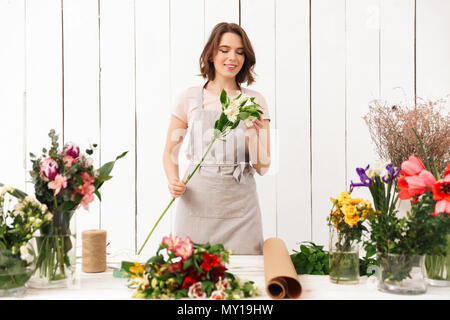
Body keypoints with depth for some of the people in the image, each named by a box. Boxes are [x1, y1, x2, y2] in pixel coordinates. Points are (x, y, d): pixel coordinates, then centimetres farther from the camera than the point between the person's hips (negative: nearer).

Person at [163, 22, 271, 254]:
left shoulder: (254, 101, 5)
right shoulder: (190, 98, 4)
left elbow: (262, 168, 3)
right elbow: (170, 150, 11)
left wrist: (257, 133, -13)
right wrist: (174, 182, -7)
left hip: (240, 206, 1)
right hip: (196, 202, 0)